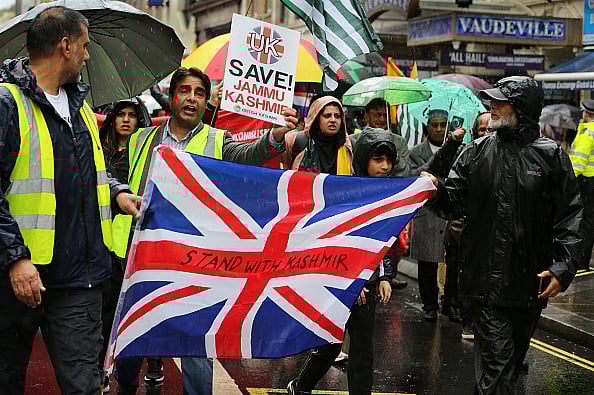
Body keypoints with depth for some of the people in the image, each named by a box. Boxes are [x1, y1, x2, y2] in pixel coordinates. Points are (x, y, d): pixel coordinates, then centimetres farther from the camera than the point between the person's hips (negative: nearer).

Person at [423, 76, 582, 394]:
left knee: (515, 356, 19)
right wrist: (438, 191, -22)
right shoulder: (477, 152, 2)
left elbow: (569, 217, -3)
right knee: (496, 360, -5)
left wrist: (562, 268, -11)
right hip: (487, 280, -1)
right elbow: (454, 201, 0)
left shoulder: (550, 155, -2)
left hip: (531, 283, 1)